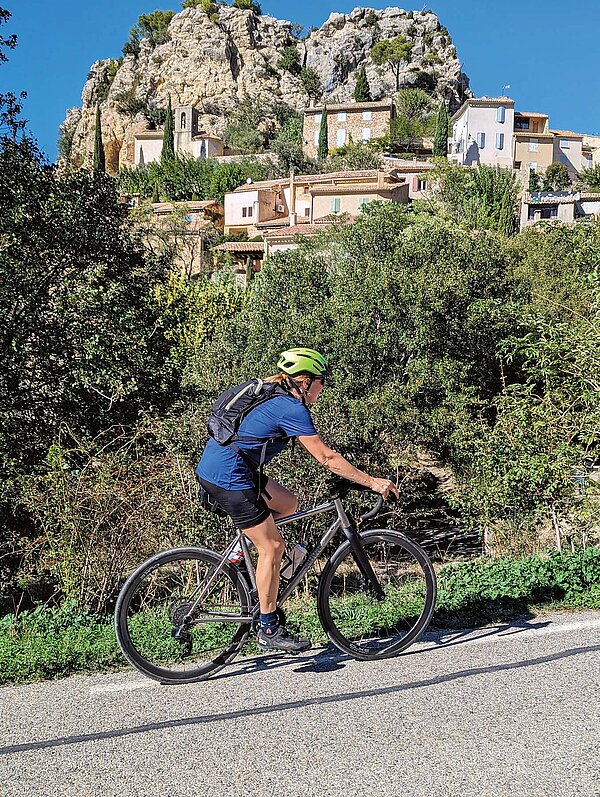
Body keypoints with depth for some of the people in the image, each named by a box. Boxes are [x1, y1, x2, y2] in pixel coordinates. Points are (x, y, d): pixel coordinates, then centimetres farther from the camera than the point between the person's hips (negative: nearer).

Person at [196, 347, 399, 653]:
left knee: (288, 504, 19)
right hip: (228, 476, -9)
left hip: (213, 466, 9)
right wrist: (373, 482, -10)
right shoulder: (293, 409, -14)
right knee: (273, 547, -1)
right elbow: (327, 458, -14)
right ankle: (269, 631, 9)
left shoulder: (277, 399, 14)